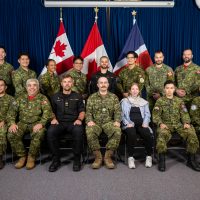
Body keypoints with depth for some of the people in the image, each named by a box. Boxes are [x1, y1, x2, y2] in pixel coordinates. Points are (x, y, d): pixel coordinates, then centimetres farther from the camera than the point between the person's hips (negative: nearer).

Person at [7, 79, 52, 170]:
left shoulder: (42, 98, 5)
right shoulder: (21, 98, 15)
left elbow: (47, 112, -8)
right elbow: (11, 111, 10)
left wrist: (41, 123, -24)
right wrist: (12, 123, -8)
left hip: (36, 123, -3)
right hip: (22, 123, 3)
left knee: (38, 133, -34)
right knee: (11, 134, -23)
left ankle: (31, 157, -12)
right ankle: (22, 156, -4)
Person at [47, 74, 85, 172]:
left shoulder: (77, 96, 18)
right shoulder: (55, 97, 21)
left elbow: (82, 111, 12)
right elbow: (52, 111, 18)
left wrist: (79, 119, -6)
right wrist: (54, 118, -1)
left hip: (73, 122, -1)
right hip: (59, 122, 1)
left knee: (78, 131, -36)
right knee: (50, 132, -32)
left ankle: (77, 159, -18)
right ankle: (56, 159, -15)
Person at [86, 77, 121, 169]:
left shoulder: (113, 97, 13)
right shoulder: (92, 97, 13)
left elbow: (117, 111, 5)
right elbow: (88, 111, 5)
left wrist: (117, 121, -12)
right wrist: (89, 121, -13)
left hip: (109, 122, 0)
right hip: (95, 122, 0)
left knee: (117, 132, -31)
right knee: (89, 132, -33)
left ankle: (108, 157, -15)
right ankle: (98, 157, -15)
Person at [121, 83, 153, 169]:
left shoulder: (144, 102, 25)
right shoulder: (125, 101, 18)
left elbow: (147, 114, 16)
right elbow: (123, 114, 7)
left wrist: (145, 123, -4)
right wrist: (128, 123, -11)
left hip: (141, 124, 2)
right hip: (129, 124, -2)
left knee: (147, 134, -30)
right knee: (131, 134, -36)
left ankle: (149, 156, -14)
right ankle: (130, 157, -26)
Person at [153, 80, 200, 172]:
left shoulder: (179, 101, 16)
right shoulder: (160, 101, 8)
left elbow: (184, 114, 11)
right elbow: (155, 115, 0)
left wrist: (186, 122, -9)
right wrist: (160, 123, -18)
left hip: (178, 124, 3)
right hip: (166, 124, -3)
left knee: (191, 134, -24)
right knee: (162, 134, -37)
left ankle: (191, 160, -9)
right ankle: (161, 160, -23)